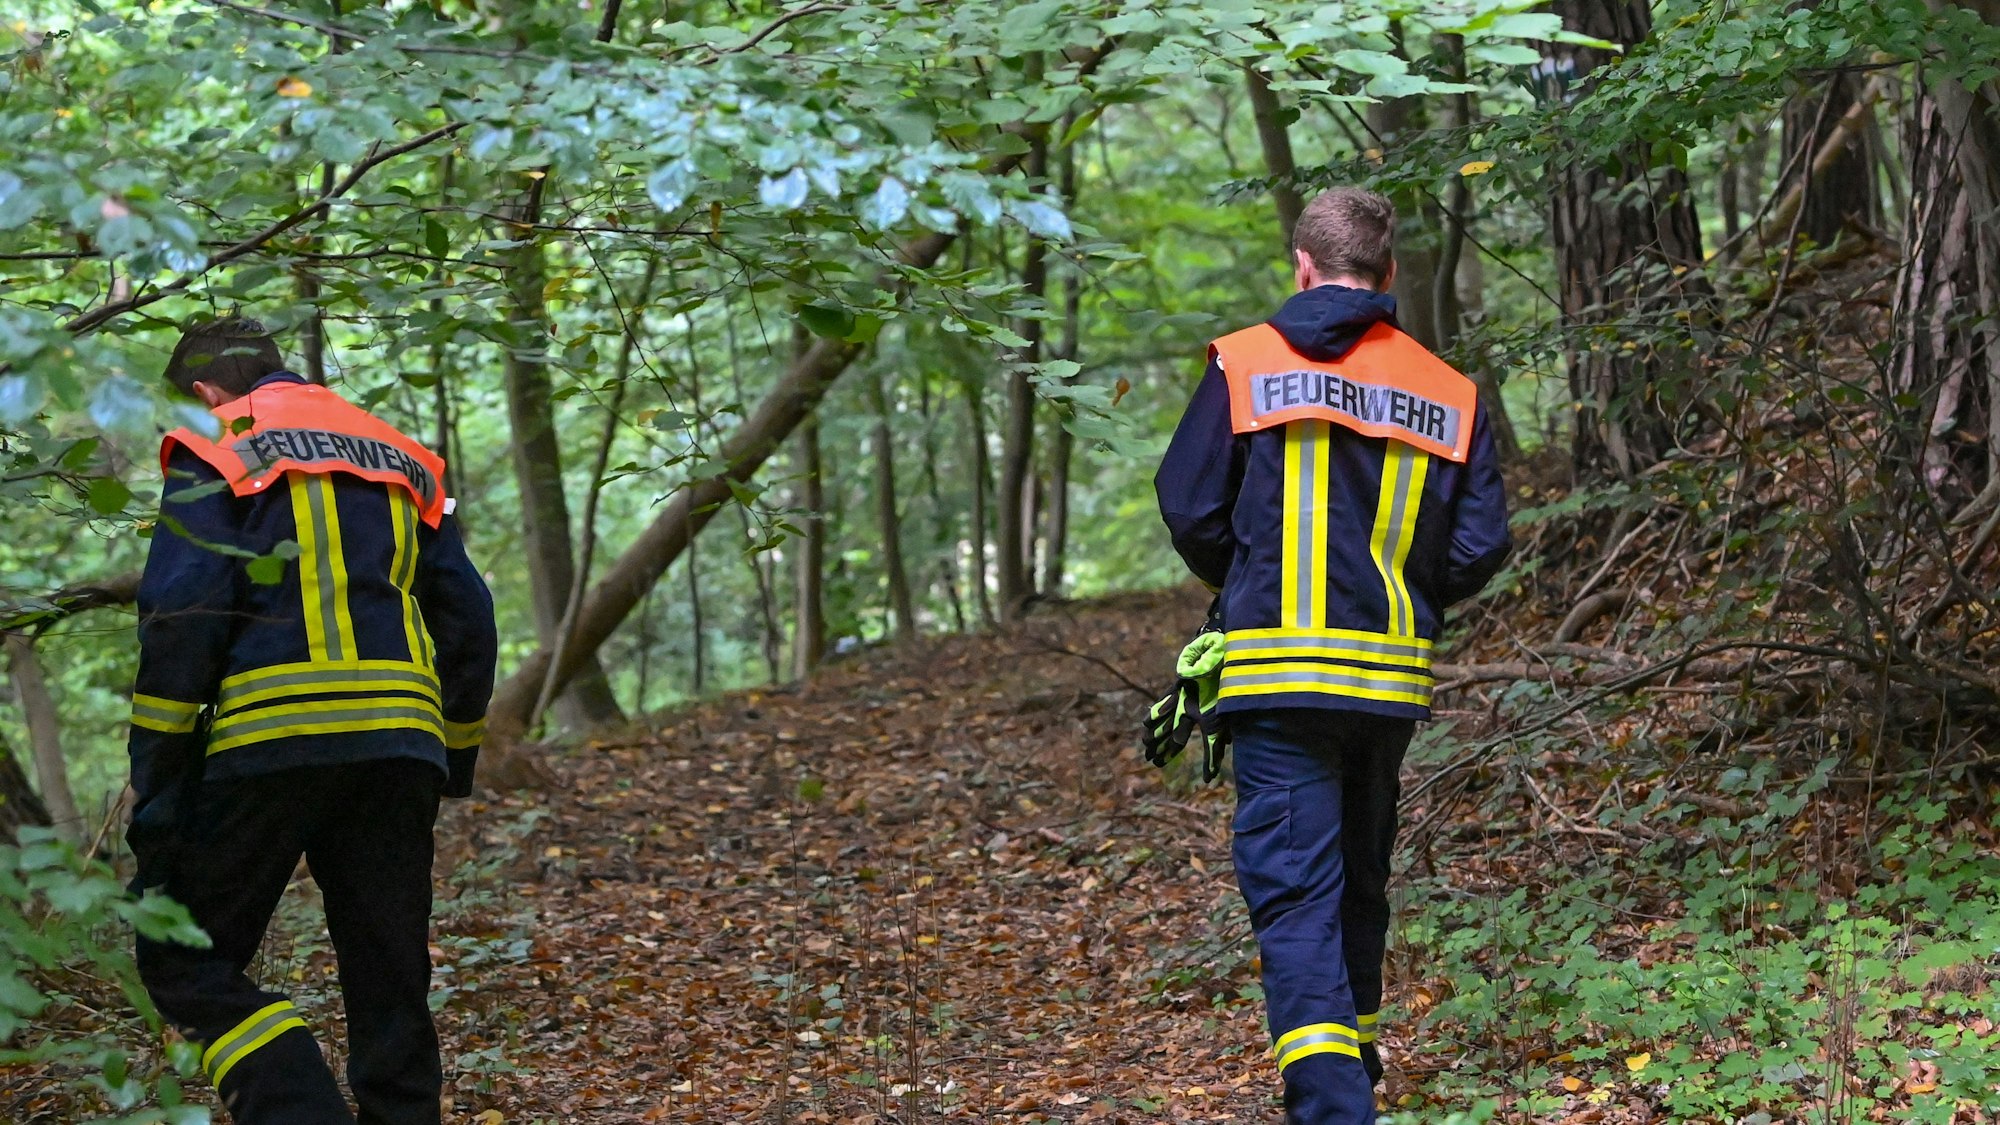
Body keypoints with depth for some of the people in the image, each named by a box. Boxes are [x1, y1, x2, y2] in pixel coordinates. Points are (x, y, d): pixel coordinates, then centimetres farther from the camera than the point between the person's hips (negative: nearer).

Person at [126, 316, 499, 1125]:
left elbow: (179, 624, -8)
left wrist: (153, 784, -6)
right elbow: (469, 620, 18)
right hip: (400, 748, 5)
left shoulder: (217, 451, 4)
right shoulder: (401, 459, 21)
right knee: (390, 983, 10)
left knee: (182, 960, 3)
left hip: (269, 745, -5)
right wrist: (455, 763, 25)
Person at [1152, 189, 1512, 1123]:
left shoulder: (1245, 364, -3)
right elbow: (1481, 545, 1)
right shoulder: (1448, 392, 6)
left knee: (1293, 888, -6)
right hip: (1392, 678, 4)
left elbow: (1188, 507, -3)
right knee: (1361, 879, 20)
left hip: (1278, 669, -4)